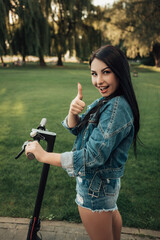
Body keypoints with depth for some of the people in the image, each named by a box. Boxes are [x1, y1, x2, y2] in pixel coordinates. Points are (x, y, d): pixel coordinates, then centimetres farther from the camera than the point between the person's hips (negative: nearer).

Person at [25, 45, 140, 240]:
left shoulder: (117, 108, -28)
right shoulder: (105, 101, 2)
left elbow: (93, 156, -30)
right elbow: (76, 129, 1)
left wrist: (45, 156, -26)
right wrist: (73, 111, -22)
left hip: (96, 188, -9)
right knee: (110, 211, 32)